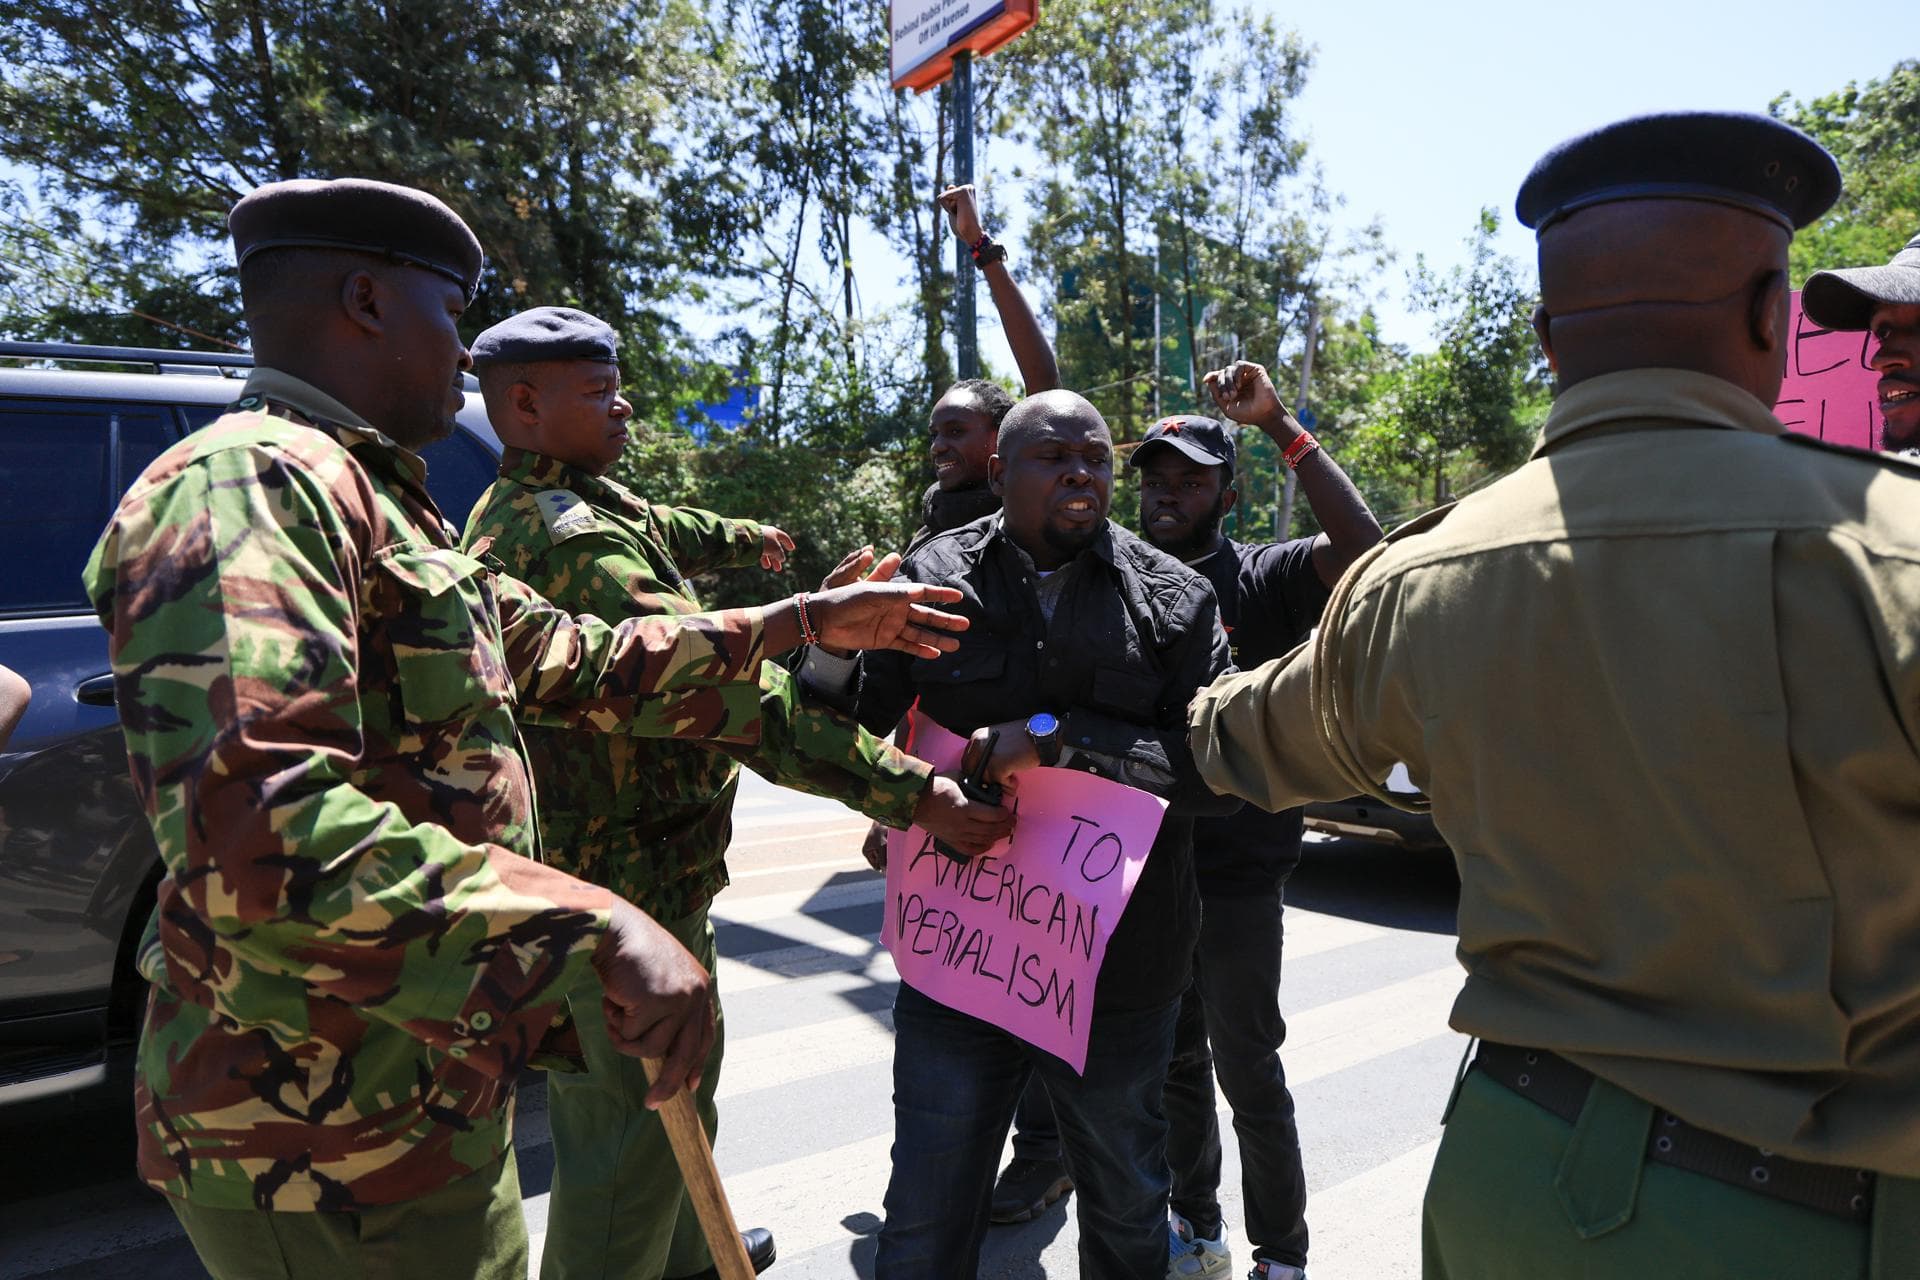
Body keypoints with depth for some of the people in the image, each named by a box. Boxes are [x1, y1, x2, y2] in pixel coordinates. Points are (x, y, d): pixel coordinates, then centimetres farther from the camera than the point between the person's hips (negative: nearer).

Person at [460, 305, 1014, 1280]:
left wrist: (741, 540, 47)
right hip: (625, 882, -12)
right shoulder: (573, 540, -26)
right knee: (632, 1127, 3)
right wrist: (909, 792, -35)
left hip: (583, 861, 12)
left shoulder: (519, 510, 10)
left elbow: (656, 527, 29)